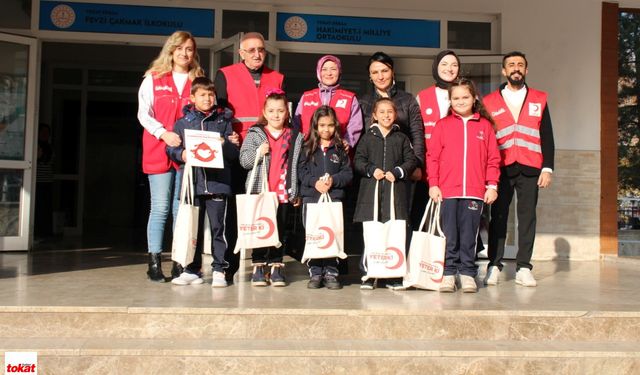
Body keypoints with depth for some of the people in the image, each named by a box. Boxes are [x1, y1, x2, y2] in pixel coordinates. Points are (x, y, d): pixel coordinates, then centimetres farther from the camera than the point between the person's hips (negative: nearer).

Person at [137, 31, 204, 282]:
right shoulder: (153, 78, 9)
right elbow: (143, 113, 2)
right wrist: (163, 133, -13)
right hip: (159, 151, -1)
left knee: (182, 209, 2)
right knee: (160, 207, -4)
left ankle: (181, 263, 7)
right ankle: (154, 262, 1)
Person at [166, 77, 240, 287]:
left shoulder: (224, 121, 9)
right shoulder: (183, 122, 9)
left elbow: (235, 153, 7)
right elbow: (171, 149, 8)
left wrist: (224, 144, -13)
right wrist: (181, 155, -11)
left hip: (217, 182, -1)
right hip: (192, 183, 1)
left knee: (218, 227, 1)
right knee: (193, 228, 8)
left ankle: (219, 270, 9)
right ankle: (192, 270, 18)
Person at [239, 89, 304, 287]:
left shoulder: (295, 137, 8)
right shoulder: (254, 134, 4)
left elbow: (298, 166, 9)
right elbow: (244, 161, -1)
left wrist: (297, 193, 7)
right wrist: (258, 152, -19)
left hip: (284, 193, 1)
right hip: (259, 191, -1)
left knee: (280, 230, 7)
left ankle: (276, 267, 17)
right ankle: (258, 267, 15)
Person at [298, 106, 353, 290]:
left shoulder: (340, 149, 7)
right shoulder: (308, 148, 8)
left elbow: (348, 173, 3)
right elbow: (301, 171, 2)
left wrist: (333, 180, -13)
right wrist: (315, 182, -13)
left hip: (335, 197, 0)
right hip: (311, 197, 0)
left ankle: (331, 273, 8)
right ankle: (315, 273, 11)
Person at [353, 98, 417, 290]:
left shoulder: (401, 138, 11)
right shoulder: (368, 137, 10)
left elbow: (411, 161, 7)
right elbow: (358, 160, 7)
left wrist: (397, 172, -7)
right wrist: (371, 170, -9)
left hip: (395, 190, 0)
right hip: (371, 190, 0)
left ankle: (394, 276, 8)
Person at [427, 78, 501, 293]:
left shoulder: (485, 125, 8)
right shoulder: (442, 125, 6)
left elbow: (493, 158, 7)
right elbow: (432, 156, 3)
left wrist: (492, 185, 1)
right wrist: (433, 184, -3)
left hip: (475, 192, 1)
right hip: (447, 191, 0)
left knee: (469, 236, 6)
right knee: (449, 236, 4)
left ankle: (468, 274, 15)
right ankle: (448, 273, 12)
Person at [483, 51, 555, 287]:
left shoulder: (539, 100, 12)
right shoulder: (490, 101, 9)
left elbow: (547, 137, 9)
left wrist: (547, 168, 0)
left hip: (530, 169, 1)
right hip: (501, 168, -1)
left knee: (527, 216, 1)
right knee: (498, 217, 0)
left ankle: (523, 268, 7)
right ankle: (494, 266, 7)